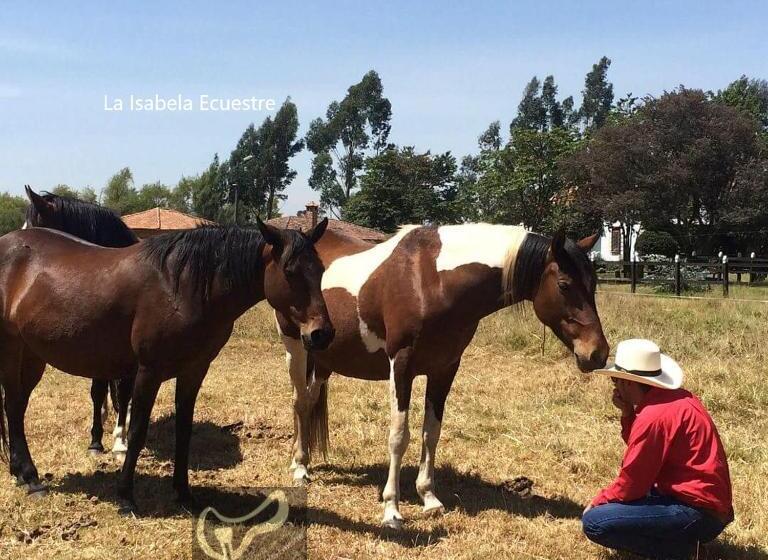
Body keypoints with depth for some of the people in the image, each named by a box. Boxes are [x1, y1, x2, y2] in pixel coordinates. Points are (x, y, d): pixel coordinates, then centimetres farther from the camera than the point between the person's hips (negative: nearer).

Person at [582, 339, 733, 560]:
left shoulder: (654, 416, -21)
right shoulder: (676, 398, 7)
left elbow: (630, 486, -15)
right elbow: (639, 449, 16)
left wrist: (598, 502, 1)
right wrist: (627, 413, 2)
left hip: (697, 514, -10)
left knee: (594, 522, -19)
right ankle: (680, 538, 14)